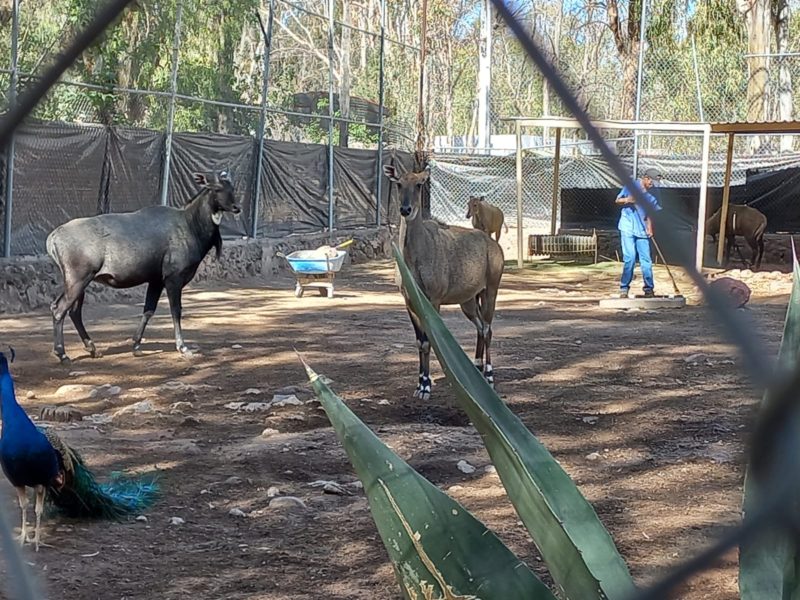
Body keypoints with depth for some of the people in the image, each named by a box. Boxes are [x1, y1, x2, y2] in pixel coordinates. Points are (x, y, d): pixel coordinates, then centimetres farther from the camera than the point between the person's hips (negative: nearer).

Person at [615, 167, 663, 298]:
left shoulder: (650, 195, 11)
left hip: (641, 230, 4)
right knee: (630, 258, -12)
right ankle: (624, 288, -1)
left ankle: (649, 289, 8)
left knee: (646, 260, 0)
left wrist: (649, 228, 0)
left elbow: (648, 214, 14)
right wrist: (627, 200, -19)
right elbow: (617, 200, 2)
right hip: (628, 228, -4)